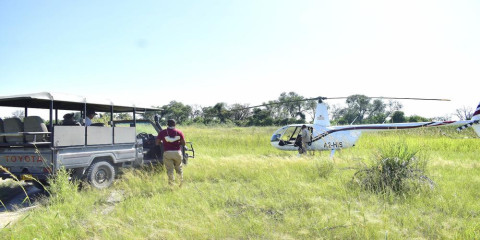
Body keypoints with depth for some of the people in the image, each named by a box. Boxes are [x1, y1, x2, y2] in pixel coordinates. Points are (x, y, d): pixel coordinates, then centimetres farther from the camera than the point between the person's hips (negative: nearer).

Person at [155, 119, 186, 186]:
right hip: (177, 152, 2)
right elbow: (183, 143, 0)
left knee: (170, 170, 4)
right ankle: (181, 182, 27)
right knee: (178, 168, 19)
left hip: (167, 153, -1)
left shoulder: (162, 132, -1)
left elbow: (157, 143, 0)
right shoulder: (179, 132, 1)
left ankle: (171, 184, 3)